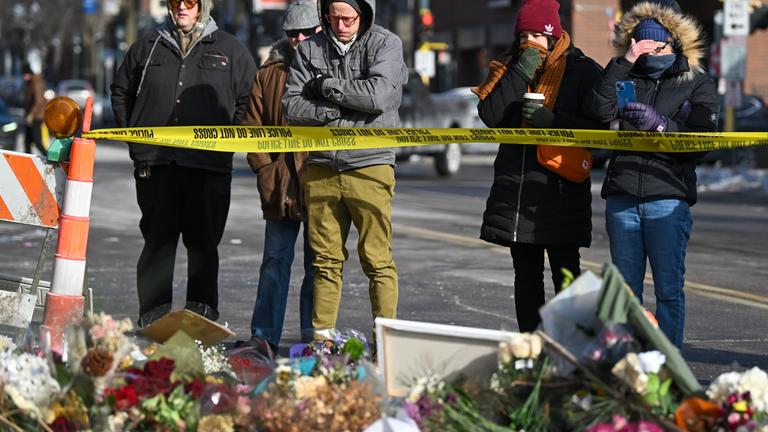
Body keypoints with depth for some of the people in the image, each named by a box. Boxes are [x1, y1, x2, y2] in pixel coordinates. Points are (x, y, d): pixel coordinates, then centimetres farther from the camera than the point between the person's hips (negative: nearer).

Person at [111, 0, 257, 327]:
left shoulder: (230, 51, 8)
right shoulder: (147, 48, 13)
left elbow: (248, 100, 11)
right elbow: (121, 92, 22)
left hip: (209, 166, -1)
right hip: (155, 163, 1)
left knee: (203, 243, 1)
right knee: (157, 241, 3)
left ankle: (202, 317, 7)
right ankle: (152, 318, 8)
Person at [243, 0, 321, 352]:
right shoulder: (268, 74, 10)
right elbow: (253, 127, 11)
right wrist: (265, 168, -1)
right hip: (280, 186, 2)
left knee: (318, 263, 5)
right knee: (275, 261, 5)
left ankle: (313, 336, 11)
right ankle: (264, 337, 9)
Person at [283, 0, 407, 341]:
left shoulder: (385, 44, 0)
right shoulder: (309, 49, 10)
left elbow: (378, 95, -15)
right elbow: (291, 107, 2)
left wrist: (327, 86, -5)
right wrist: (334, 111, -11)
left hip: (369, 167, -3)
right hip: (321, 168, 3)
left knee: (378, 261, -4)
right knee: (325, 261, 6)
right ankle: (321, 337, 11)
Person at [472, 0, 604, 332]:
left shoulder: (583, 71, 1)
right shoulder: (509, 69, 13)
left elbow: (599, 126, -6)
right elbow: (491, 115, -2)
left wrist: (552, 120, -18)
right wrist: (521, 73, -8)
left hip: (561, 187, -4)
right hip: (514, 186, 4)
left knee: (565, 274, -6)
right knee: (526, 274, 9)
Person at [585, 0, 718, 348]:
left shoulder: (698, 84, 7)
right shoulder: (627, 77, 14)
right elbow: (599, 111, -4)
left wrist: (660, 124, -17)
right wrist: (623, 64, -8)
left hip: (668, 199, -3)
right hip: (621, 197, 3)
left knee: (668, 290, -4)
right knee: (625, 288, 7)